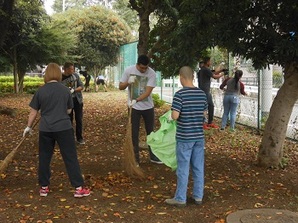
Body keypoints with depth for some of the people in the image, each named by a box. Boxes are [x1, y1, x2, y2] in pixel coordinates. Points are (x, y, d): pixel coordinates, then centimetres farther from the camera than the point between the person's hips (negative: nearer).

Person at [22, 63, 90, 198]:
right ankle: (79, 188, 5)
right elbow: (69, 110, 8)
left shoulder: (41, 91, -1)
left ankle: (44, 187, 22)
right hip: (64, 128, -1)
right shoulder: (65, 90, -1)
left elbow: (33, 112, 4)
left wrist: (28, 127, 17)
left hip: (45, 130, 1)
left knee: (44, 158, 14)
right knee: (70, 158, 4)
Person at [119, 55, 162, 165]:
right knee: (134, 133, 5)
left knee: (151, 132, 13)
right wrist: (128, 82, -24)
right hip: (134, 107, 0)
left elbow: (148, 92, -21)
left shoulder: (151, 73, -15)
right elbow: (120, 87, -3)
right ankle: (135, 158, 16)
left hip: (148, 107, 0)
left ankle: (153, 156, 27)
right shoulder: (129, 70, -10)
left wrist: (136, 100, -36)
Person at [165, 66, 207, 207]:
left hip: (184, 137, -5)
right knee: (198, 167, 13)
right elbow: (204, 113, 12)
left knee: (183, 169, 3)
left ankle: (180, 199, 12)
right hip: (199, 136, 5)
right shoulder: (202, 94, 3)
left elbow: (175, 115, -20)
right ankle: (198, 196, 23)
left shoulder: (180, 94, -15)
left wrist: (171, 115, 1)